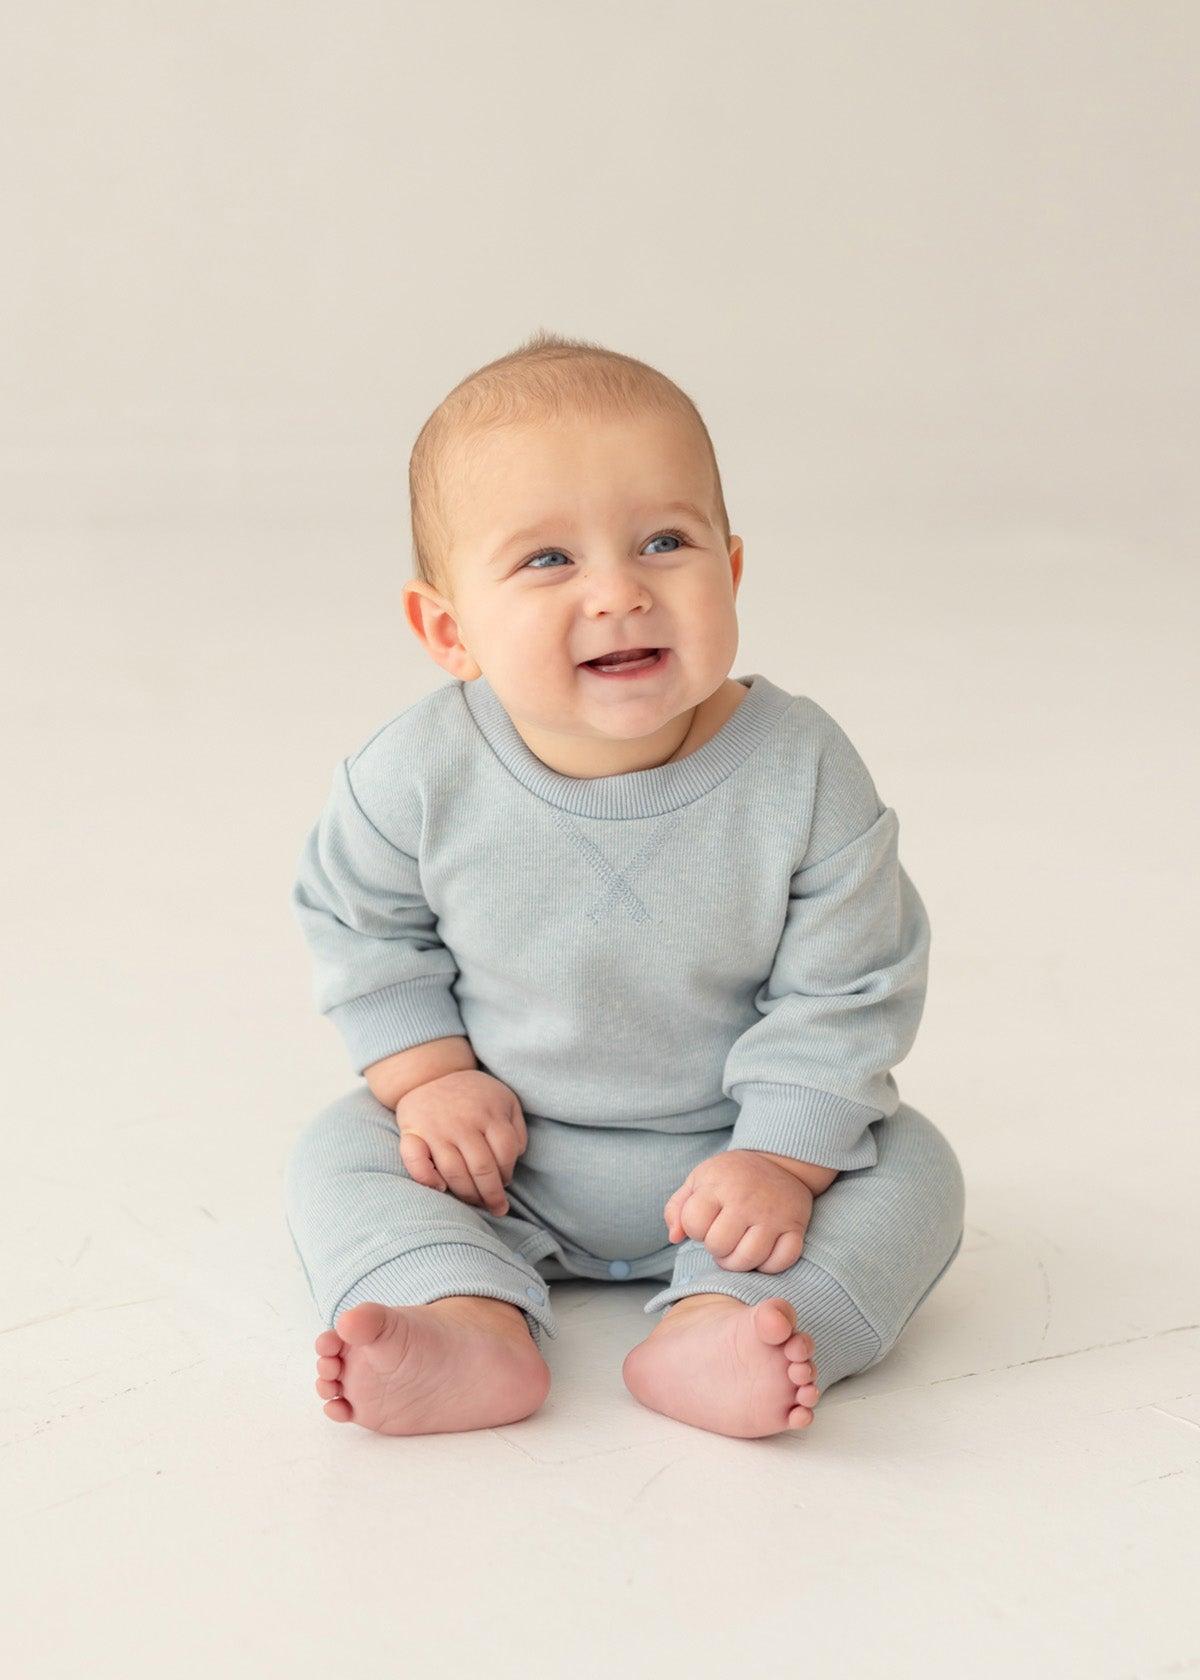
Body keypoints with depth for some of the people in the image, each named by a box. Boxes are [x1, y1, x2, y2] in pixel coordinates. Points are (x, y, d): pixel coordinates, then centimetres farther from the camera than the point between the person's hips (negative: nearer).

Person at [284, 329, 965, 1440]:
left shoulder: (803, 773, -23)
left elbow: (847, 989, -14)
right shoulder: (423, 775, -20)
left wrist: (784, 1159, -20)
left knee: (909, 1172, -18)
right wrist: (427, 1075, -9)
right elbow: (358, 920, -1)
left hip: (722, 1152, -1)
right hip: (500, 1157, 1)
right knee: (340, 1156, -14)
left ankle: (715, 1328, -34)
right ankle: (473, 1328, -30)